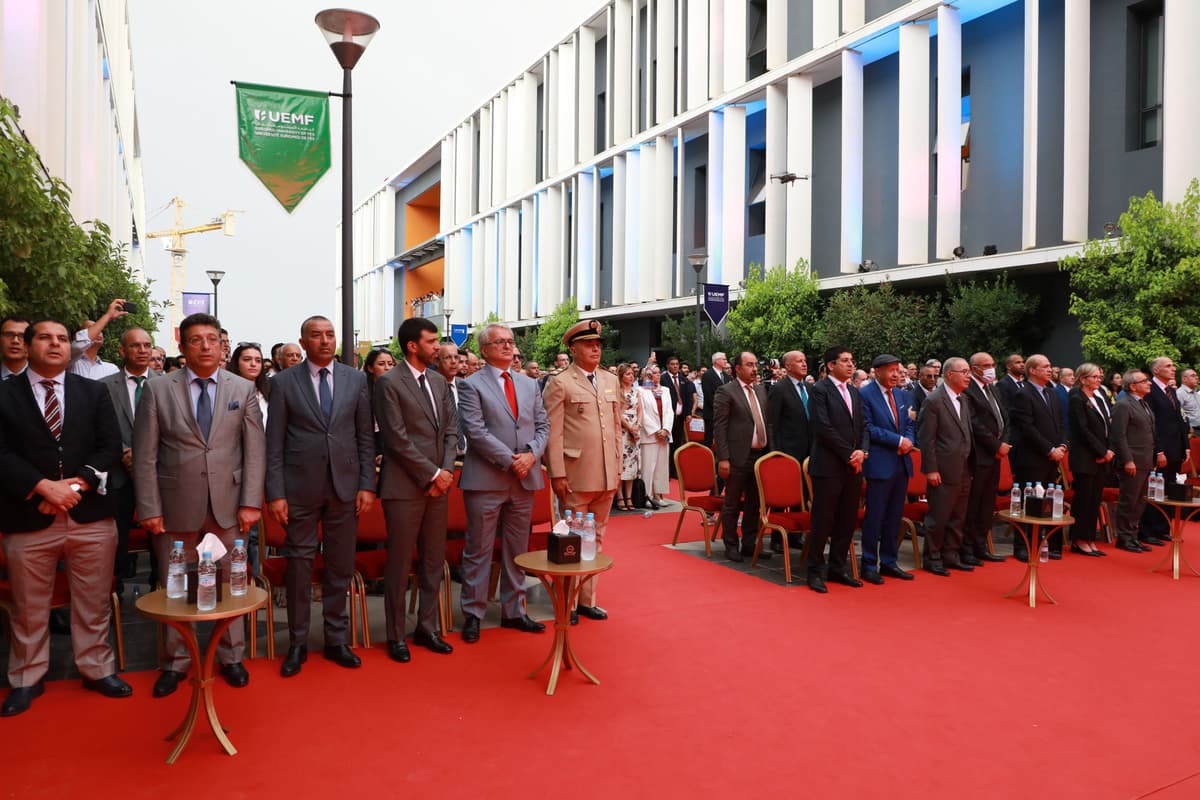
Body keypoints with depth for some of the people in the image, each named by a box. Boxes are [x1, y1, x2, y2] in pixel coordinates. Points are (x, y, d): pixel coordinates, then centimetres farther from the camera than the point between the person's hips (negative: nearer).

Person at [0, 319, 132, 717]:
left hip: (91, 516, 1)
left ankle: (97, 669, 25)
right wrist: (44, 486, -17)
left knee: (93, 604, 10)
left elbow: (110, 447, 2)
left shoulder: (94, 392, 8)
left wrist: (76, 485, -12)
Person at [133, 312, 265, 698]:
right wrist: (149, 508, -4)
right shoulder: (157, 389, 2)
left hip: (228, 503, 0)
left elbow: (255, 450, 2)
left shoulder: (243, 389, 4)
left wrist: (251, 502, -4)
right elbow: (145, 455, 0)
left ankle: (230, 656, 25)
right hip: (175, 506, 0)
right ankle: (176, 662, 27)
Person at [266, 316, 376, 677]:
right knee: (299, 565, 6)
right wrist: (275, 493, -6)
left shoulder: (356, 379, 5)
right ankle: (297, 643, 20)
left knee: (340, 566, 9)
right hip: (300, 487, -1)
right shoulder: (284, 382, 1)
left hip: (345, 485, 2)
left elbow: (366, 436, 6)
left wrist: (367, 485, 0)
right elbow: (274, 442, 0)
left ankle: (337, 640, 22)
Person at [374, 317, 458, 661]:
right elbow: (397, 439, -13)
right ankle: (396, 636, 17)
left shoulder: (439, 382, 13)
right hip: (404, 487, -6)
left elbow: (450, 430, 13)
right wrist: (432, 474, -12)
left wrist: (446, 471, -2)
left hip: (438, 485, 6)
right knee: (400, 565, 4)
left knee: (434, 562, 12)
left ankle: (427, 628, 25)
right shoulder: (388, 382, -7)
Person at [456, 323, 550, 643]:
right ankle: (473, 614, 15)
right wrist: (509, 460, -16)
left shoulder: (529, 384, 14)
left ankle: (514, 611, 24)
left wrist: (531, 454, -8)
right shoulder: (472, 385, -3)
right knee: (479, 550, 3)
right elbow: (475, 431, -12)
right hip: (486, 479, -5)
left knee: (517, 550, 13)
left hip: (525, 478, 5)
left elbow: (543, 425, 10)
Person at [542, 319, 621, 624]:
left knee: (596, 538, 13)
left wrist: (618, 467, 11)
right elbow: (553, 432, -9)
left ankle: (587, 599, 25)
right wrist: (557, 474, -13)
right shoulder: (560, 383, -5)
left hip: (606, 476, 6)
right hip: (576, 476, -5)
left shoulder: (611, 381, 12)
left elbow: (616, 426, 15)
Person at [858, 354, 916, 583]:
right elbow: (868, 428, -14)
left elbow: (909, 424, 16)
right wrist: (898, 440, -15)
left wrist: (908, 441, -5)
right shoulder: (865, 394, -8)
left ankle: (889, 562, 23)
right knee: (874, 517, 0)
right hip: (880, 464, -7)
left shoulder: (902, 395, 14)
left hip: (902, 463, 7)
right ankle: (869, 566, 10)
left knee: (894, 516, 12)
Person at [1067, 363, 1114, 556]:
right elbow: (1083, 430, -14)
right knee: (1083, 500, -2)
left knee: (1095, 501, 8)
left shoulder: (1100, 398, 16)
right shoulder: (1076, 399, -8)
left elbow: (1108, 427, 13)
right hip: (1085, 458, -7)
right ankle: (1079, 541, 6)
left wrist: (1108, 451, -1)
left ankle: (1090, 540, 14)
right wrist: (1103, 451, -12)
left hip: (1102, 458, 7)